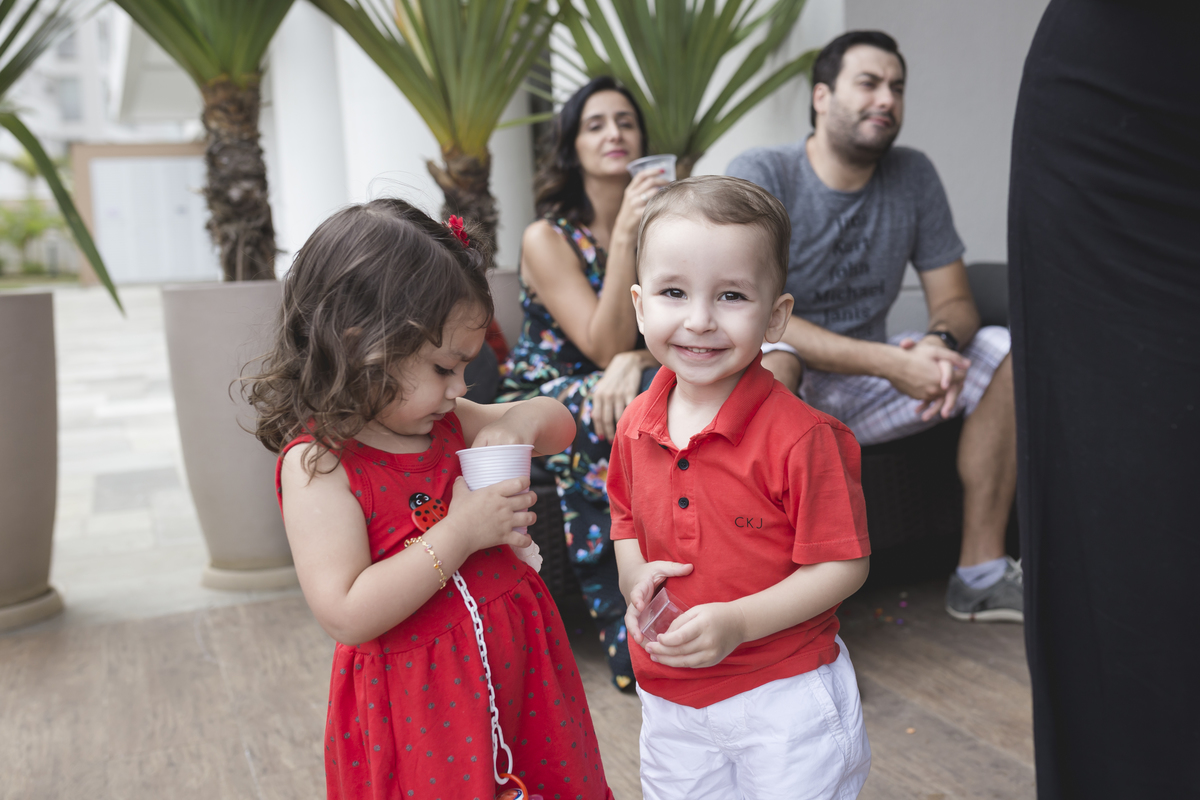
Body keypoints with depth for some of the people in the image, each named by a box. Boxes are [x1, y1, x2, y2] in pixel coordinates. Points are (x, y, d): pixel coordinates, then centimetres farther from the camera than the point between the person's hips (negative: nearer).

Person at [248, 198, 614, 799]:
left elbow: (559, 425, 19)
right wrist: (458, 533, -24)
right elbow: (346, 616, -25)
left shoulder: (449, 422, 4)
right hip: (421, 706, -7)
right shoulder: (316, 465, -18)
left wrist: (518, 420, -5)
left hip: (519, 666, 7)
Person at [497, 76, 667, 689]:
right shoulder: (547, 239, -8)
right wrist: (624, 238, -28)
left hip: (611, 402, 4)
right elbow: (604, 345, -19)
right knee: (610, 415, -37)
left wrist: (636, 360, -25)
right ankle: (627, 626, -24)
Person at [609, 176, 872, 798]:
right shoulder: (636, 425, -3)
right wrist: (634, 574, -6)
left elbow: (843, 565, -17)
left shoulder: (798, 436, -21)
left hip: (785, 703, -5)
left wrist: (738, 621, -25)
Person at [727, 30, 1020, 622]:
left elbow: (955, 300, 4)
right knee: (769, 358, -38)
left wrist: (939, 342, -22)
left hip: (865, 393, 5)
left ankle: (981, 573, -8)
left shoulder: (913, 176, 4)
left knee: (1005, 350, -11)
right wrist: (891, 363, -30)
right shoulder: (760, 174, -12)